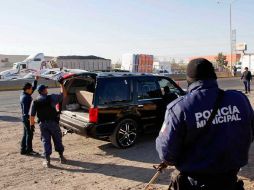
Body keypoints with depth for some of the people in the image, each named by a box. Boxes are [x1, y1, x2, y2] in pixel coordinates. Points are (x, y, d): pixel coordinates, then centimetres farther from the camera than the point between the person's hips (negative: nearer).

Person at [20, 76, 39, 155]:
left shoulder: (27, 95, 9)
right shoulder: (25, 97, -19)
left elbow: (34, 88, 22)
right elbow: (26, 110, -24)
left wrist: (36, 80, 12)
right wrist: (30, 119, -25)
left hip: (26, 118, 10)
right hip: (27, 118, -10)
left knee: (26, 134, 15)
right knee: (29, 134, -2)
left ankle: (23, 150, 23)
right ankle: (29, 150, 6)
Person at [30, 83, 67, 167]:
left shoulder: (35, 102, 1)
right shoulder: (51, 97, -7)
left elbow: (32, 115, 1)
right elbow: (63, 94, 3)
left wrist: (31, 124, 13)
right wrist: (61, 84, 12)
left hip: (43, 124, 2)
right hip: (53, 122, -2)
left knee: (46, 141, 7)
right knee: (58, 140, 12)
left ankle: (47, 161, 6)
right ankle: (61, 157, 22)